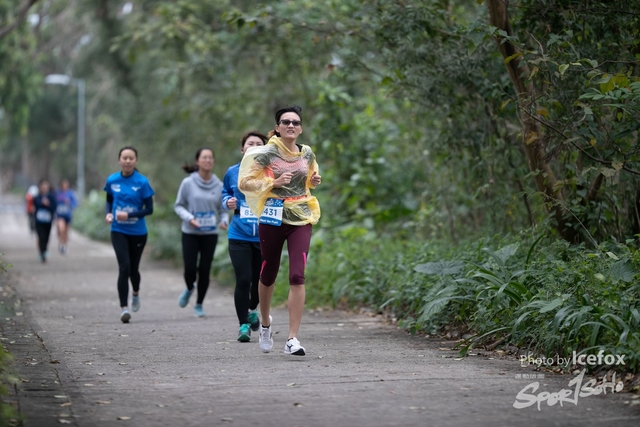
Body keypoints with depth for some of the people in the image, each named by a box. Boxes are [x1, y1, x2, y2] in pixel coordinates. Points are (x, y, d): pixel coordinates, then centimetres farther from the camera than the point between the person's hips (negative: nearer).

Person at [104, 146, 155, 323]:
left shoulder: (142, 182, -9)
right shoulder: (112, 180, -2)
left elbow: (149, 209, -7)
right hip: (118, 231, 0)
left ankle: (135, 293, 46)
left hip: (138, 232, 0)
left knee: (133, 268, 12)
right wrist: (109, 213, -6)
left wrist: (129, 215, -20)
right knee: (124, 267, -15)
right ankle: (124, 308, -14)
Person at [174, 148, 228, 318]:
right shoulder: (188, 183, -6)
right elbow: (178, 206, 1)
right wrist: (189, 218, -16)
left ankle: (199, 305, 19)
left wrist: (224, 221, -13)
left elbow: (223, 210, 8)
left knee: (205, 270, 1)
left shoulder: (219, 186, 0)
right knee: (190, 268, -7)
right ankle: (189, 288, 29)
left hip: (210, 234, 1)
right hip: (190, 233, -1)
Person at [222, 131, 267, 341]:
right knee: (243, 280, -8)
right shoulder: (233, 172, 4)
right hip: (239, 236, 0)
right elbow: (225, 192, 22)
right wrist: (228, 202, 2)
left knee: (260, 280, 9)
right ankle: (243, 324, 6)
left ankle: (251, 310, 41)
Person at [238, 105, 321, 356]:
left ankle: (293, 339, -12)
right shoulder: (266, 153, -6)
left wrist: (314, 181, 2)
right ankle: (265, 323, 40)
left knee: (297, 277, -11)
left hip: (301, 221, 2)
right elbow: (243, 184, -7)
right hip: (272, 219, -2)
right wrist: (274, 182, -19)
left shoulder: (307, 154, 8)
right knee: (268, 275, 11)